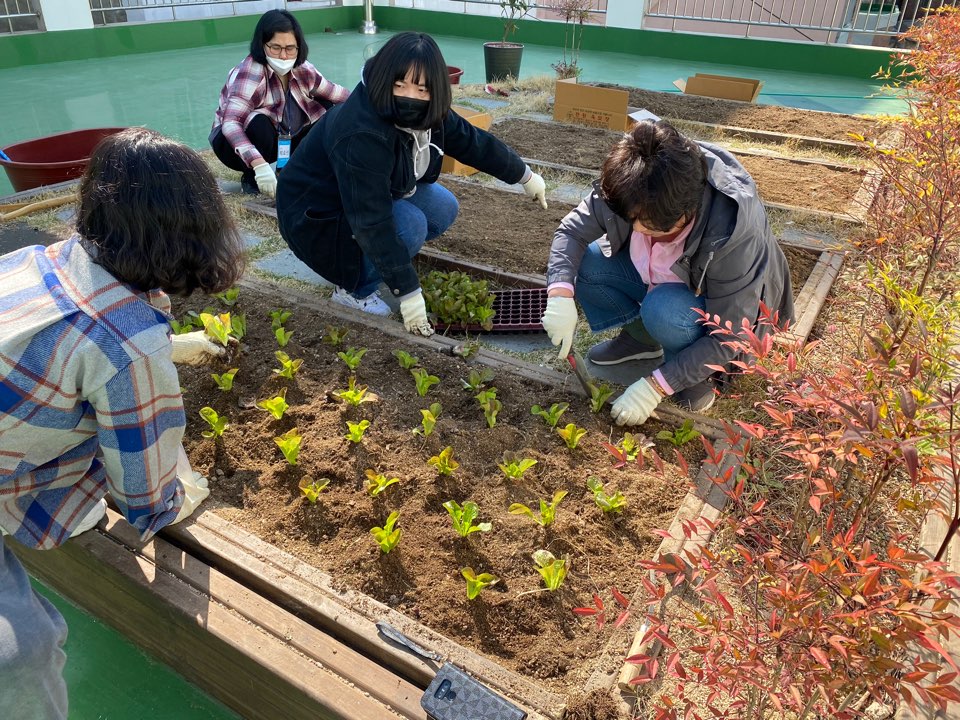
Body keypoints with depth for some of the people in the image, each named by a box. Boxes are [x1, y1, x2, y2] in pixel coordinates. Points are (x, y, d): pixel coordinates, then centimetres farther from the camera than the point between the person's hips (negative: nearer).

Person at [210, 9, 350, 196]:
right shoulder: (250, 73, -29)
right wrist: (259, 164, -53)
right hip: (235, 143, -6)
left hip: (280, 143, 6)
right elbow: (230, 123, -40)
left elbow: (336, 93, 2)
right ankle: (250, 178, -10)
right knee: (259, 123, -37)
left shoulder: (302, 70, -11)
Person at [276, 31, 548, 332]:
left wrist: (525, 176, 14)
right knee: (411, 225, -27)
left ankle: (368, 262, 8)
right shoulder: (361, 136, -36)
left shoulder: (424, 114, -11)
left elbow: (473, 142, 3)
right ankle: (353, 288, -5)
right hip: (318, 216, -8)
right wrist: (408, 292, -34)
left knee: (444, 208, -2)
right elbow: (371, 225, -37)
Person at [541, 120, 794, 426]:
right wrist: (560, 295, -35)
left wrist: (655, 386, -35)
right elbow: (574, 229, -17)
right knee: (583, 263, -17)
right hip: (661, 280, 6)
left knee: (663, 308, -38)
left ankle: (698, 374, -8)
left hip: (720, 309, -5)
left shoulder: (735, 234, -39)